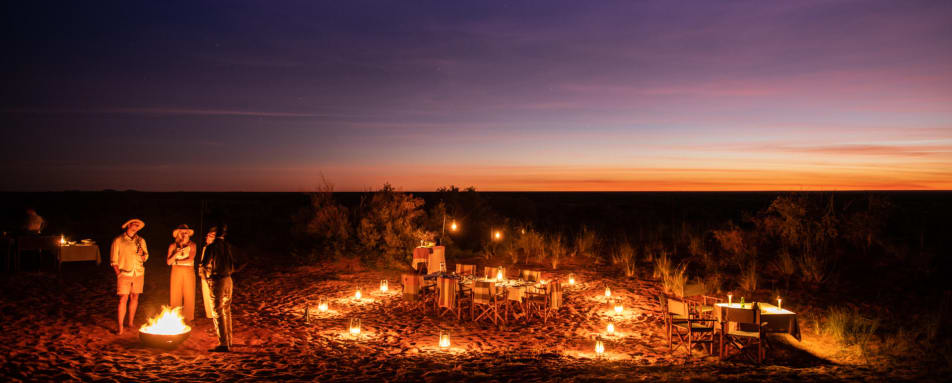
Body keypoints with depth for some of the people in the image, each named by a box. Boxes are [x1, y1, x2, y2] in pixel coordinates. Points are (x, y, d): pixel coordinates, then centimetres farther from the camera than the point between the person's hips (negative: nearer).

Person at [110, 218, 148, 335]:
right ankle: (120, 327, -6)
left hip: (138, 273, 4)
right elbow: (113, 260, 0)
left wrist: (142, 255, -5)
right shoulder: (118, 240, 0)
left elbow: (146, 256, 18)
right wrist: (118, 273, -10)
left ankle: (131, 323, 20)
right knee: (123, 299, -9)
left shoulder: (141, 241, 11)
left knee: (134, 298, 8)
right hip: (124, 274, -4)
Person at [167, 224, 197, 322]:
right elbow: (168, 262, 1)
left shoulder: (192, 245, 6)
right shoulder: (173, 246, 9)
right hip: (176, 272, 1)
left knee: (189, 296, -3)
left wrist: (177, 261, -2)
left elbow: (191, 260, -6)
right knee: (175, 296, -2)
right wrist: (177, 253, -12)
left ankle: (188, 318, 3)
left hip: (189, 272, -1)